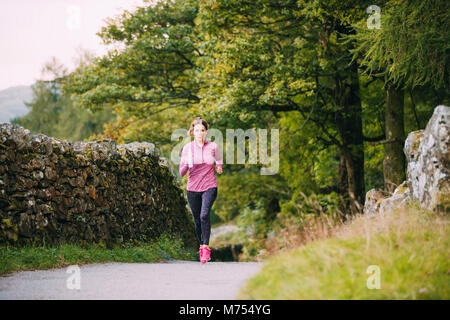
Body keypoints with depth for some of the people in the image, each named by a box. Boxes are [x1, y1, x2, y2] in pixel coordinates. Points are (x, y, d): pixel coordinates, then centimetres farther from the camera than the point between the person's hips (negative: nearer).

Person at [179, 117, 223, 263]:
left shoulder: (213, 146, -2)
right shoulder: (187, 148, -2)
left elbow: (219, 161, 18)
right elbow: (182, 172, -4)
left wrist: (219, 167, -4)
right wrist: (187, 164, -25)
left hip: (209, 186, -2)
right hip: (193, 188, 2)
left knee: (204, 215, -22)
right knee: (197, 220, 9)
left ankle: (206, 247, -15)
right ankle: (201, 247, 28)